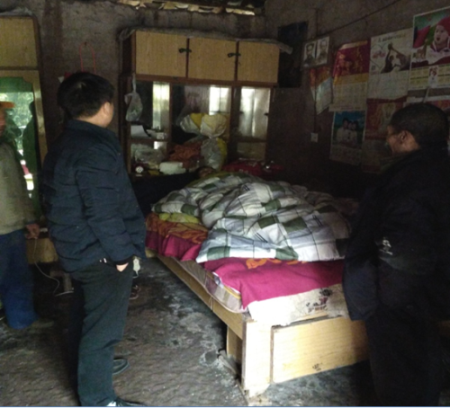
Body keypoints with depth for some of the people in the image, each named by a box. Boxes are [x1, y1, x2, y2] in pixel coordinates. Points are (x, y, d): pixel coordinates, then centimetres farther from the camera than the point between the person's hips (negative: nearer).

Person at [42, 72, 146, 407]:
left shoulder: (63, 145, 7)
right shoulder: (95, 149, -24)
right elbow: (103, 213, -26)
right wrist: (122, 253, -15)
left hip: (76, 250, 10)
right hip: (101, 255, -10)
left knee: (84, 315, 26)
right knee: (103, 327, 5)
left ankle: (85, 368, 47)